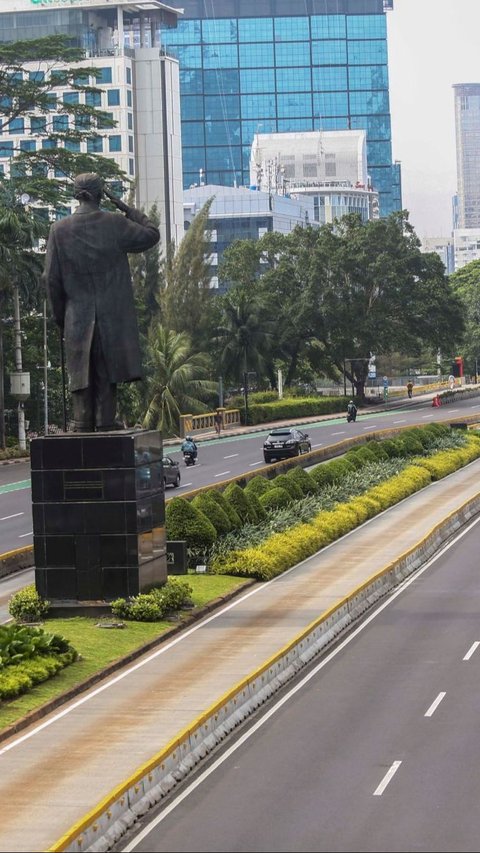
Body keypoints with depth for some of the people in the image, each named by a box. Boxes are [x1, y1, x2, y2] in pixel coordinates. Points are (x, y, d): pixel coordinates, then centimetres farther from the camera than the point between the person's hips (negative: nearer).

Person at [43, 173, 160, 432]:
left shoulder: (59, 229, -1)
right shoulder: (115, 224, -5)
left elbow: (51, 279, 1)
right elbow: (152, 235, 9)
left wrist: (60, 317, 10)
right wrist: (126, 208, 11)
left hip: (77, 317, 1)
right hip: (113, 317, -1)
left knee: (80, 372, 4)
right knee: (107, 372, 3)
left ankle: (82, 423, 1)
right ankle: (106, 421, -1)